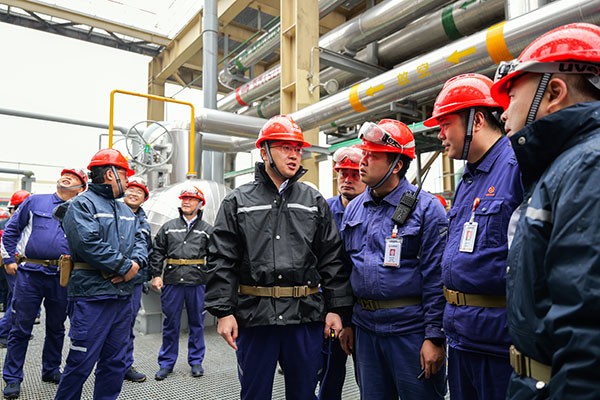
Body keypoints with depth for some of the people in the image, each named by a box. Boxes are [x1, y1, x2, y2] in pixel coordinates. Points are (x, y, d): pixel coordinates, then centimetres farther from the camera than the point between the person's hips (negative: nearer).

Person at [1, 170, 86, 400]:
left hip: (62, 277, 2)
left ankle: (51, 370, 30)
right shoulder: (35, 202, 6)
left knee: (56, 327, 13)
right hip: (30, 273, -1)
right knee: (21, 328, 3)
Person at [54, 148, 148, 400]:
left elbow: (140, 241, 13)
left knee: (116, 362, 15)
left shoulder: (126, 210, 18)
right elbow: (89, 244, -19)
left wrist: (136, 263, -8)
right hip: (92, 295, -7)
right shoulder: (82, 204, -6)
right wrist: (125, 266, -15)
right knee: (82, 362, 0)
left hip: (123, 295, 8)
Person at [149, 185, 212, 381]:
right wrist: (156, 275, 0)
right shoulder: (168, 227, 9)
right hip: (172, 280, 1)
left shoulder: (207, 229, 6)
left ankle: (196, 361, 24)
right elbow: (157, 252, 10)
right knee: (170, 323, 9)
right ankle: (166, 363, 23)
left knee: (196, 322, 10)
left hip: (197, 281, -1)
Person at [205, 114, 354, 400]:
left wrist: (335, 309, 1)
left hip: (306, 315, 2)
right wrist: (223, 311, -6)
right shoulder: (238, 202, 3)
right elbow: (221, 262, 0)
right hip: (254, 315, -1)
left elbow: (332, 260, 5)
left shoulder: (314, 202, 7)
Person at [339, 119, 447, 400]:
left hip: (411, 329, -5)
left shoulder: (426, 208, -11)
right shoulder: (353, 209, 7)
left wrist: (434, 336, -13)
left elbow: (435, 278, -13)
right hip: (365, 328, 6)